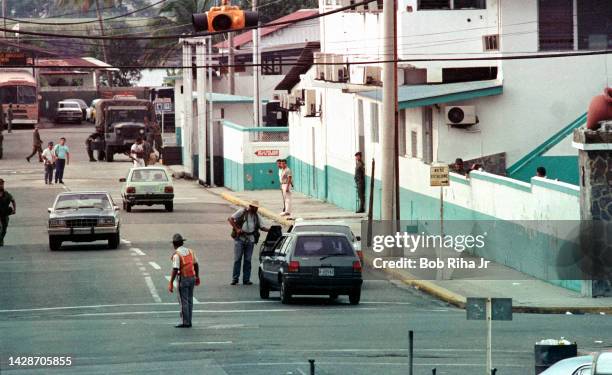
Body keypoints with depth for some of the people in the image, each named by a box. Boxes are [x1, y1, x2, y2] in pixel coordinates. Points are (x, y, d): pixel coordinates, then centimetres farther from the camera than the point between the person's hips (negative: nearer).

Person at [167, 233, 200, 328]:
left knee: (183, 301, -1)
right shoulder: (190, 251, 5)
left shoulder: (177, 254, -15)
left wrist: (171, 283, -16)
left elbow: (175, 270, -19)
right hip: (192, 278, 7)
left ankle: (185, 322, 0)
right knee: (189, 300, 13)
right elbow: (196, 265, 12)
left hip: (183, 278, -7)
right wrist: (197, 277, 23)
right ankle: (188, 321, 17)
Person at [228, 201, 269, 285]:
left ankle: (246, 279, 8)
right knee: (237, 259, -4)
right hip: (240, 238, -4)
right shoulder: (242, 212, 0)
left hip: (250, 240, 4)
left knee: (248, 260, 4)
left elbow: (262, 227, 14)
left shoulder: (257, 216, 13)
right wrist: (236, 229, -12)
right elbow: (230, 219, -2)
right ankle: (235, 278, 1)